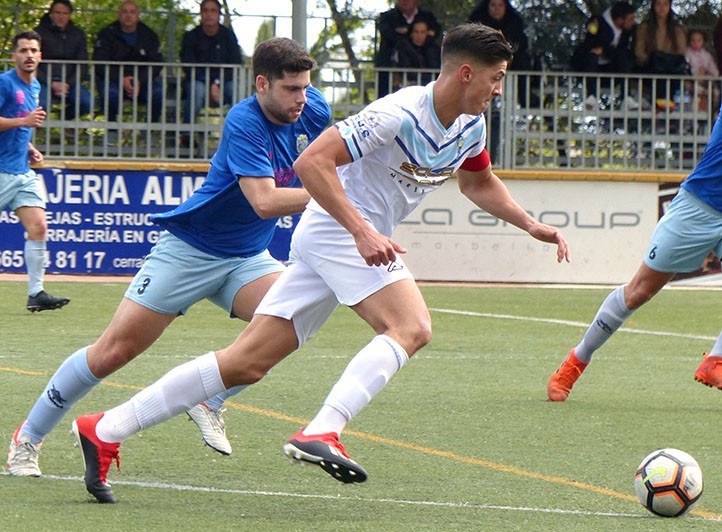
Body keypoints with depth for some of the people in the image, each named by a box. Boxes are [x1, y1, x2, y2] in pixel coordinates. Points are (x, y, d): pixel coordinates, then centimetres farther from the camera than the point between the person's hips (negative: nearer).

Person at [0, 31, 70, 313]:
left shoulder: (35, 87, 16)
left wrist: (29, 148, 14)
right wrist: (24, 121, -22)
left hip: (23, 171, 7)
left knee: (38, 228, -4)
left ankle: (36, 293, -4)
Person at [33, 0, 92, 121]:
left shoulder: (78, 34, 12)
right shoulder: (40, 32, 2)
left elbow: (82, 66, 10)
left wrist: (68, 84, -8)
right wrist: (52, 84, -13)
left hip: (69, 81, 3)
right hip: (45, 81, -3)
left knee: (88, 103, -26)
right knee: (41, 104, -36)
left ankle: (66, 116, 7)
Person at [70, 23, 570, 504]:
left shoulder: (471, 125, 8)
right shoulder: (399, 114, -20)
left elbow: (479, 182, 30)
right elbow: (312, 162, -25)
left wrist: (530, 223, 18)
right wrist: (362, 231, -32)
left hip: (362, 236, 8)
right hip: (336, 227, -8)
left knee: (247, 364, 3)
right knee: (412, 326, -26)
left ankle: (104, 430, 3)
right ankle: (321, 432, -36)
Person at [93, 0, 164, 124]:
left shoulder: (150, 36, 6)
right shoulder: (107, 34, 0)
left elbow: (156, 64, -1)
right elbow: (100, 64, -8)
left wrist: (139, 81, -21)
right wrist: (121, 80, -23)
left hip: (142, 80, 2)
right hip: (113, 79, -2)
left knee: (158, 93, -28)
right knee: (110, 93, -37)